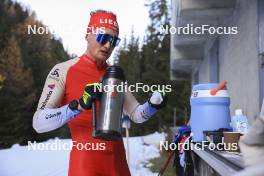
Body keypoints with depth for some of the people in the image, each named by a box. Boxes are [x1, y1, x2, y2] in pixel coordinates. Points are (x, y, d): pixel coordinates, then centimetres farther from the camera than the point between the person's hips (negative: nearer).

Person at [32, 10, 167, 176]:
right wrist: (78, 106, -29)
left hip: (117, 160, 5)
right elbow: (39, 123, -14)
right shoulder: (63, 70, -7)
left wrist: (152, 105, -8)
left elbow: (136, 114, 13)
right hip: (85, 161, -5)